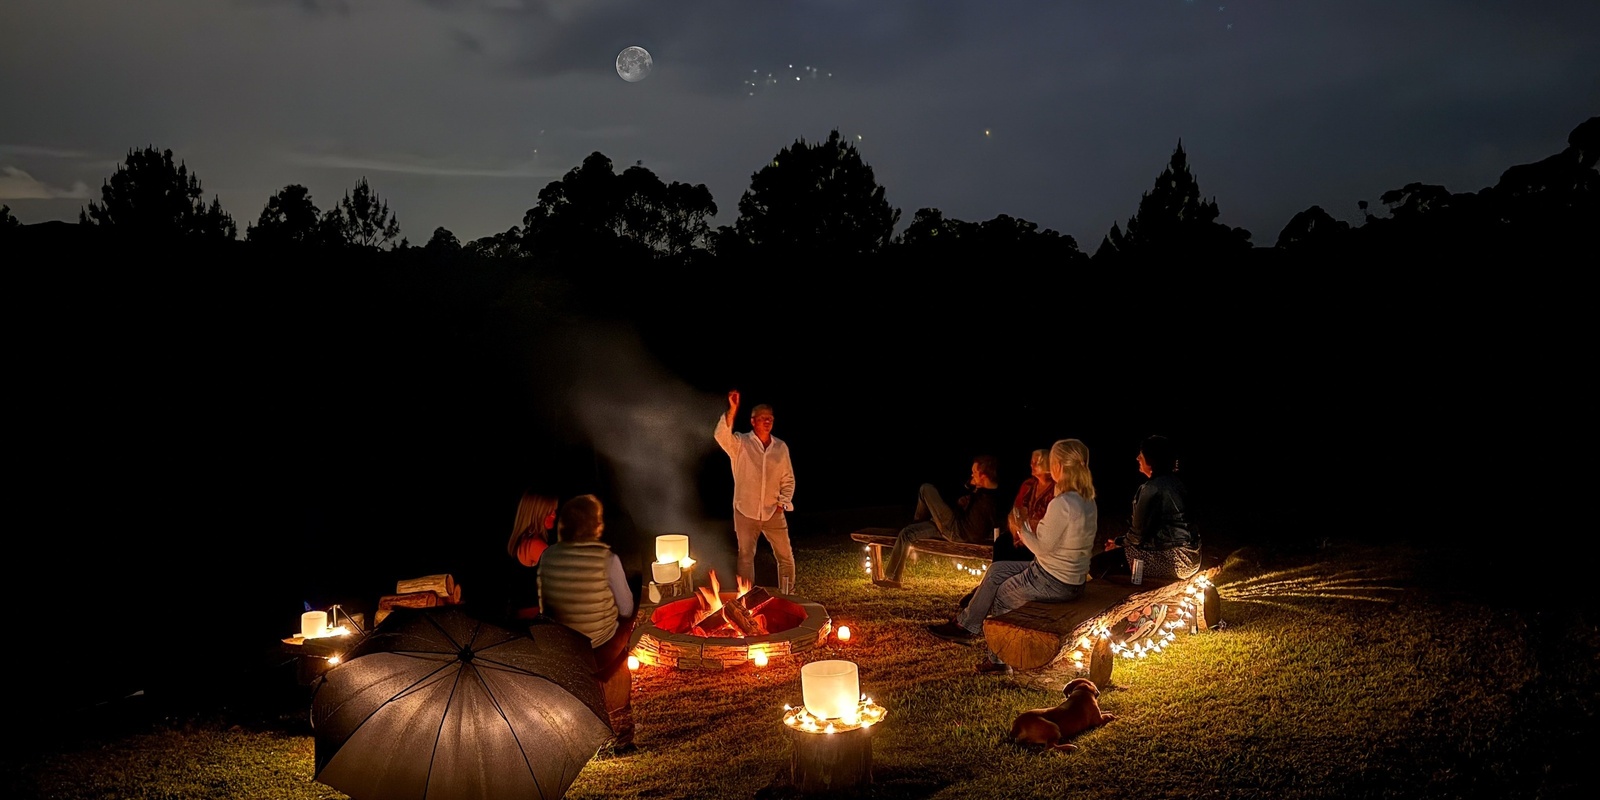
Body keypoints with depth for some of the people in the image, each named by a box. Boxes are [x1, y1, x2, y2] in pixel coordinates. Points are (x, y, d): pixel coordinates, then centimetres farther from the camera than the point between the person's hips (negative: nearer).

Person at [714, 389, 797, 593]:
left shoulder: (781, 447, 5)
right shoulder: (740, 444, -4)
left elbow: (788, 479, 11)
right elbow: (721, 436, -25)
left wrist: (783, 502, -1)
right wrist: (732, 410, -34)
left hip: (773, 513, 2)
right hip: (746, 512, -2)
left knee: (786, 557, 5)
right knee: (745, 557, 7)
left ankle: (788, 596, 21)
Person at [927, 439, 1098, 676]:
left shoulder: (1061, 504, -26)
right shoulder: (1088, 501, 3)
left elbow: (1043, 548, -19)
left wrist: (1023, 527, -4)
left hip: (1052, 582, -9)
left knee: (999, 598, 14)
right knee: (996, 572, 19)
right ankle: (967, 625, 26)